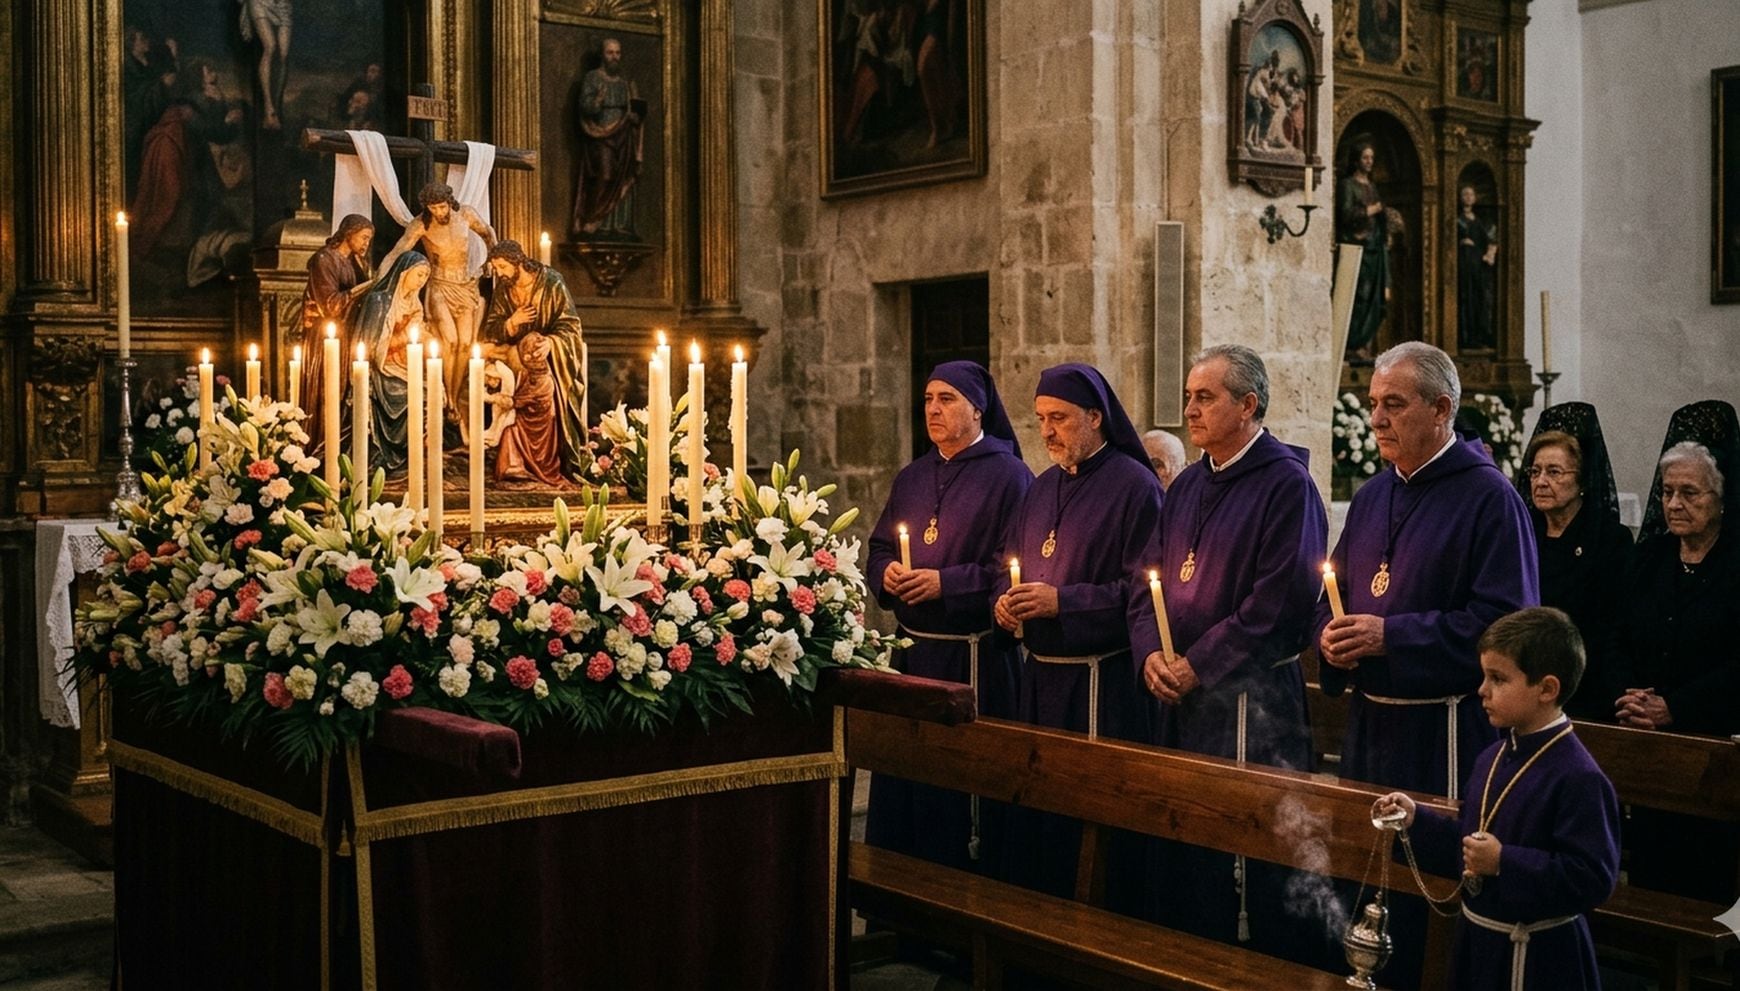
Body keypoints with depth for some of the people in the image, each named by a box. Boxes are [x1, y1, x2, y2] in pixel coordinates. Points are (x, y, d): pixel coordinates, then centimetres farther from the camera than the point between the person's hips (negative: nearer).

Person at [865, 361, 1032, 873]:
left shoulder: (1007, 476, -7)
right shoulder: (911, 479, 14)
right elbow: (879, 550, 18)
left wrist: (946, 583, -19)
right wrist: (887, 573, -4)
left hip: (973, 657, -6)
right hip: (911, 650, 6)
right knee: (901, 783, 9)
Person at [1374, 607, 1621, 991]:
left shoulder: (1578, 779, -22)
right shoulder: (1493, 758, 5)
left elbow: (1592, 879, -26)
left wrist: (1505, 863, -27)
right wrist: (1416, 820, 2)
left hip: (1537, 956, -8)